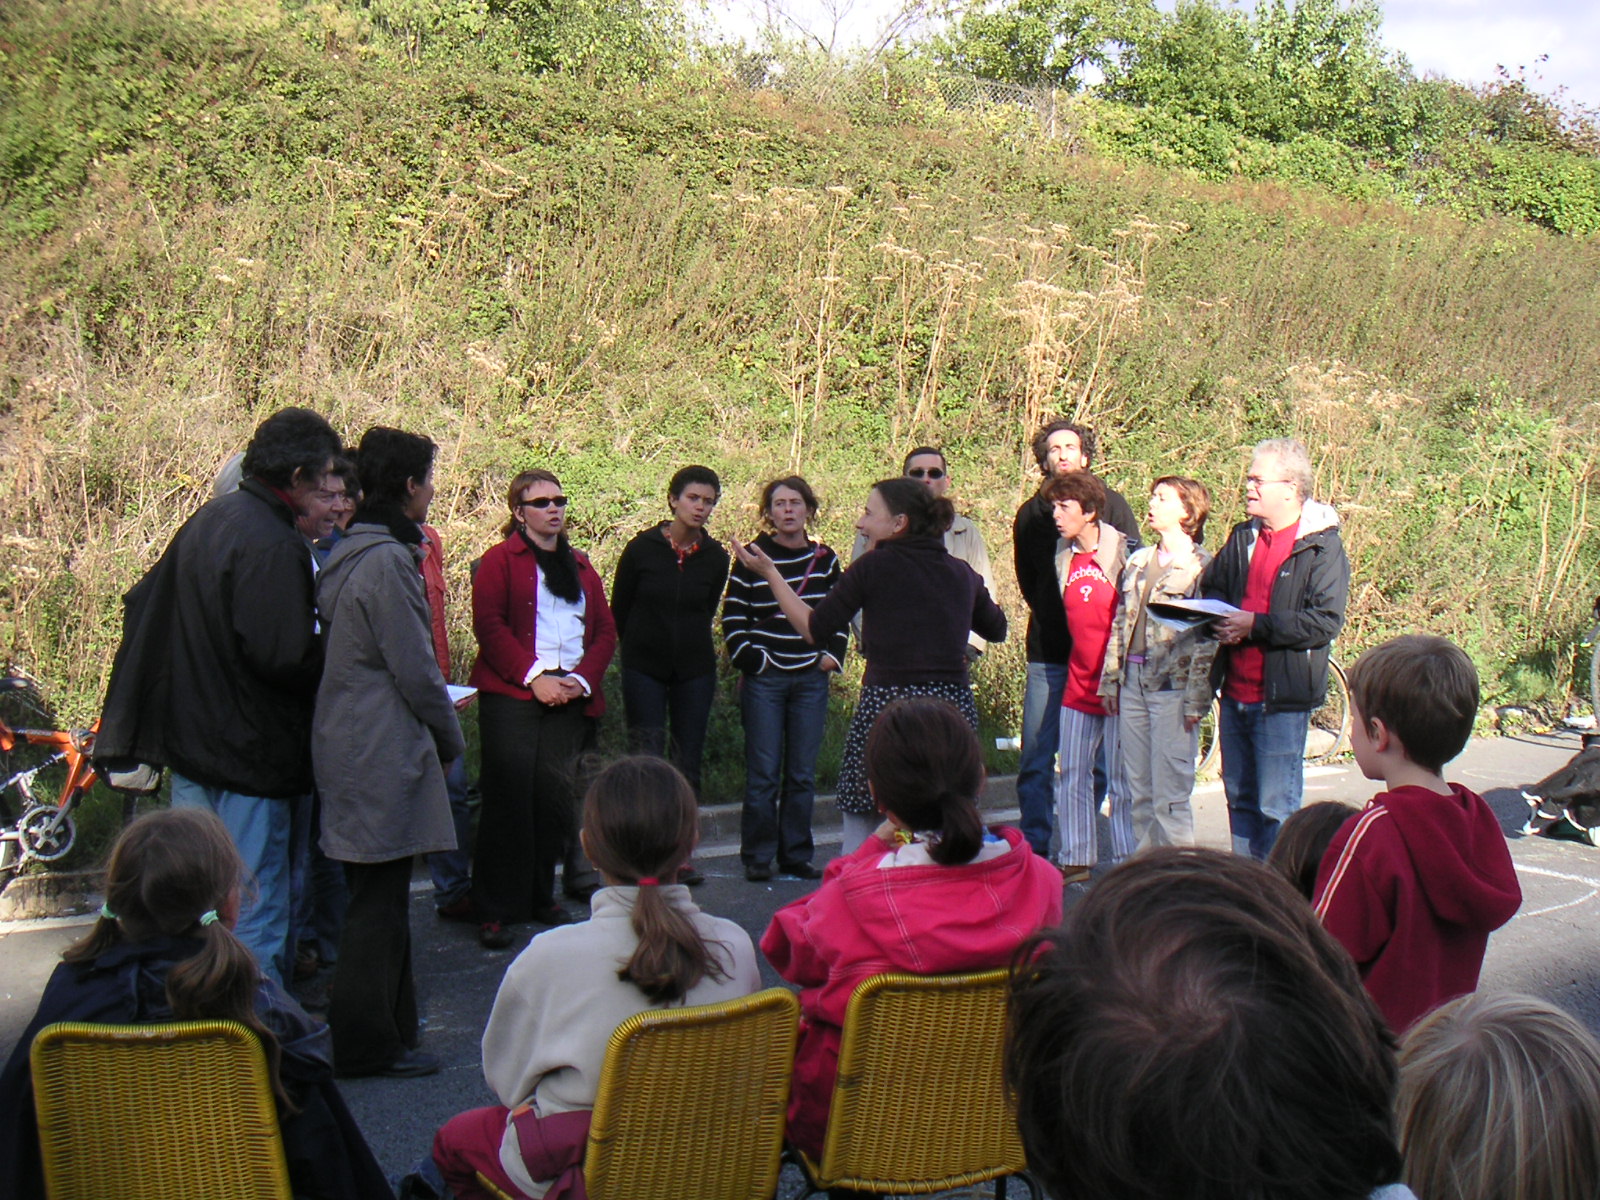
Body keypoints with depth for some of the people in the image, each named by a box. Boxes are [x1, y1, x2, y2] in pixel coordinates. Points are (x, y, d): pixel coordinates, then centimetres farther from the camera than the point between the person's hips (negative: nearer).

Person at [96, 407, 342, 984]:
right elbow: (282, 657, -27)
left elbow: (142, 603, 17)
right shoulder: (272, 546, -22)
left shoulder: (208, 519, 8)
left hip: (187, 738, 9)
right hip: (248, 751, -9)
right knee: (255, 899, 1)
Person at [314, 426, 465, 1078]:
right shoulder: (386, 560, -18)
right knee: (379, 899, 0)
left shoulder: (349, 553, 12)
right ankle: (367, 1043, 10)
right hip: (383, 754, -10)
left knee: (380, 895, 17)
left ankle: (388, 1025, 29)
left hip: (350, 744, 10)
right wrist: (451, 737, -2)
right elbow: (415, 669, -17)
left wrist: (438, 726, 20)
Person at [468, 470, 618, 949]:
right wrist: (534, 677, -14)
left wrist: (583, 679, -3)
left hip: (568, 696, 4)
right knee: (509, 796, -6)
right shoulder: (500, 560, 4)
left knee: (554, 795, 3)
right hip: (511, 694, -4)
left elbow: (605, 630, 14)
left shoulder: (581, 566, 19)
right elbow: (488, 624, -6)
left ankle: (541, 898, 16)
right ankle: (495, 910, 0)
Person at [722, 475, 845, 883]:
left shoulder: (825, 560, 9)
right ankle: (757, 857, 7)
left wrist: (834, 654, 6)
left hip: (811, 679, 3)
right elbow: (732, 619, 0)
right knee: (763, 772, -3)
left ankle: (797, 855, 16)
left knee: (803, 773, 6)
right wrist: (751, 661, -7)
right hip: (764, 679, -3)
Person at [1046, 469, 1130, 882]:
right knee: (1071, 774, 9)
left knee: (1121, 778, 0)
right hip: (1079, 682, 7)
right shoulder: (1065, 557, 9)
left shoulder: (1120, 552, -10)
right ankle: (1076, 861, 17)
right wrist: (1085, 668, 16)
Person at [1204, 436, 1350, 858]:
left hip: (1282, 698, -7)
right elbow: (1211, 588, 22)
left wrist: (1255, 624, -22)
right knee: (1240, 798, 15)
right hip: (1235, 693, 7)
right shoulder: (1243, 537, 12)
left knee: (1276, 805, -2)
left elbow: (1326, 622, -18)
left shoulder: (1322, 546, -9)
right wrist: (1221, 620, -1)